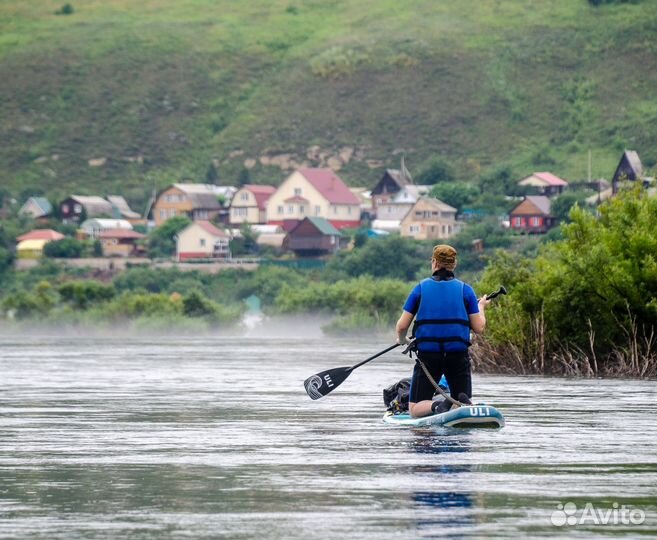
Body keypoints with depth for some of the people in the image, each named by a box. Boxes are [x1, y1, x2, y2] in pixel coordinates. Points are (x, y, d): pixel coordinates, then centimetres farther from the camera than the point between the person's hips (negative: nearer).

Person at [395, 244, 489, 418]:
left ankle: (436, 406, -26)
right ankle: (464, 403, -22)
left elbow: (402, 326, 1)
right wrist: (481, 307, 22)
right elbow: (479, 328, 2)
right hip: (458, 355, 1)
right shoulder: (465, 289, 3)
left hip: (427, 355, -1)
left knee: (415, 410, 7)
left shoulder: (420, 288, 2)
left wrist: (402, 339, 24)